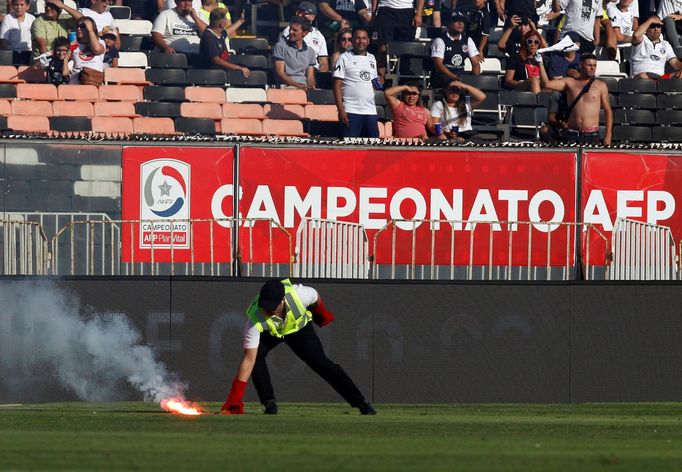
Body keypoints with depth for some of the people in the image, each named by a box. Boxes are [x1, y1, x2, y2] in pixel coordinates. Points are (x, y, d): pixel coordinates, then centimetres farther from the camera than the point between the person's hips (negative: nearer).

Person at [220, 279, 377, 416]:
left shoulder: (298, 294, -39)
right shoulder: (255, 318, -40)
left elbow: (316, 298, -12)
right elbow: (249, 359, -40)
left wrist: (322, 314, 11)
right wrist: (234, 399, -45)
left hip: (299, 327, 0)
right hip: (270, 334, 0)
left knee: (321, 363, -10)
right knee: (255, 355, -27)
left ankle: (362, 403, -3)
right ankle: (270, 404, -13)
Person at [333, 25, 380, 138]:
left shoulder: (371, 58, 17)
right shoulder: (345, 58, 0)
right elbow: (337, 86, -4)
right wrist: (341, 110, -13)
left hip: (370, 111, 6)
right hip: (351, 111, -6)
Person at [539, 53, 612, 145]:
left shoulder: (600, 86, 6)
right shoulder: (570, 83, 9)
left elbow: (608, 111, 7)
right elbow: (547, 84, 0)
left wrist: (608, 136, 0)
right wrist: (540, 64, -9)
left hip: (592, 135, -1)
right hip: (572, 134, 1)